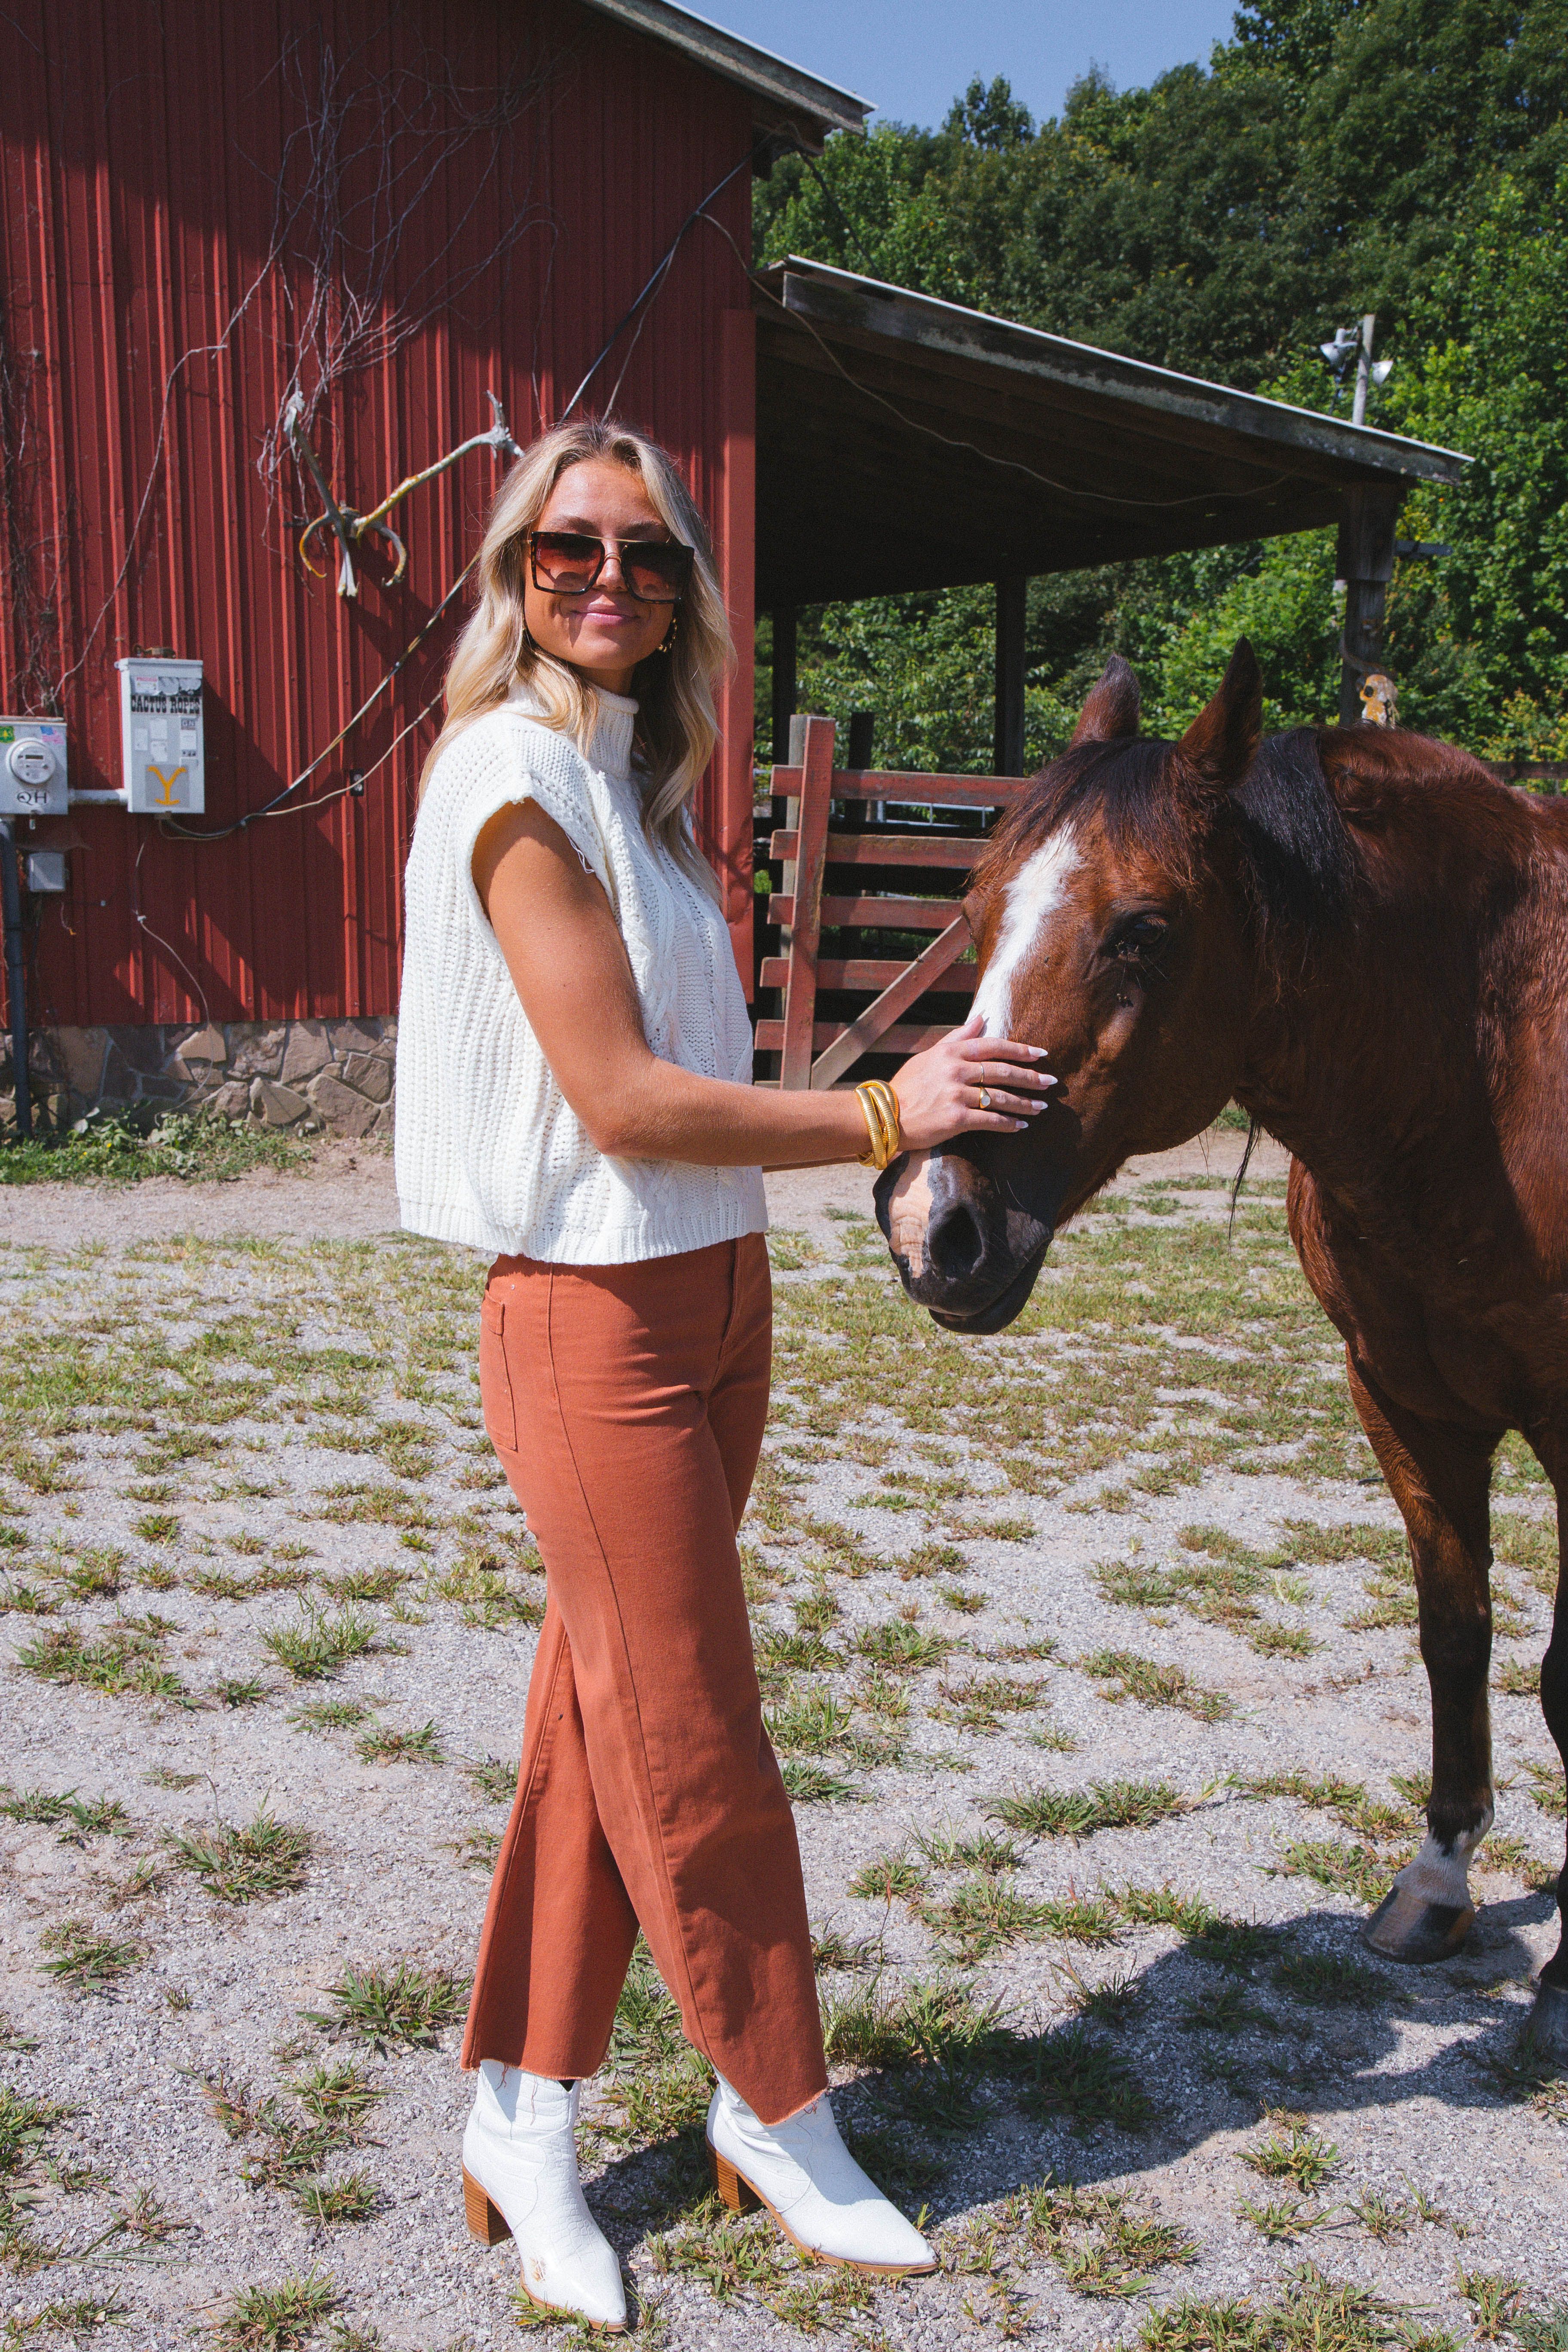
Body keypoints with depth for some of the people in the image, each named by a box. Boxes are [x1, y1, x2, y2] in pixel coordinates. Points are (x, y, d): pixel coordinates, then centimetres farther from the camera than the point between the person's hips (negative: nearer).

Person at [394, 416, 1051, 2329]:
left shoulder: (632, 777, 13)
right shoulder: (517, 774, -14)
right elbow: (623, 1098, -20)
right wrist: (888, 1115, -15)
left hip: (710, 1296, 9)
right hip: (593, 1321, -8)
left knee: (605, 1715, 14)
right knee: (695, 1754, 6)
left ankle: (524, 2119, 29)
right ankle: (785, 2121, 27)